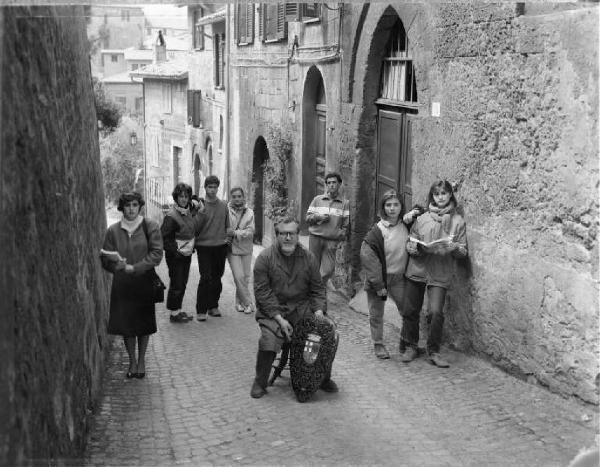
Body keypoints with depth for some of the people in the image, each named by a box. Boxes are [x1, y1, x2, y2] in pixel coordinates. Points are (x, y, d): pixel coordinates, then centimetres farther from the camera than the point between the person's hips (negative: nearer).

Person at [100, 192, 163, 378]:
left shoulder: (150, 227, -3)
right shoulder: (113, 230, 1)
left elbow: (156, 254, -8)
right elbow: (106, 260, 3)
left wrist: (135, 268, -16)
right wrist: (120, 265, -17)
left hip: (144, 283, -1)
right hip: (122, 285, 1)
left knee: (144, 323, 7)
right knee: (125, 323, 4)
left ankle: (141, 360, 25)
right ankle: (132, 360, 23)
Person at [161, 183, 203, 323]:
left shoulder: (189, 210, 5)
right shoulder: (171, 216, -18)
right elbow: (163, 237, -17)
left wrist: (197, 209, 9)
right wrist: (176, 249, -20)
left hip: (187, 253, 8)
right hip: (175, 255, -8)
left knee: (183, 283, 14)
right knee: (176, 284, -2)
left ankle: (178, 310, 25)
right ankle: (174, 313, 9)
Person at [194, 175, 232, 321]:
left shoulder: (224, 205, 8)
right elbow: (195, 228, -7)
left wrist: (228, 234, -1)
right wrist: (201, 214, -21)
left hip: (220, 246, 4)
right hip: (204, 246, -3)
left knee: (217, 277, 9)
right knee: (206, 278, -9)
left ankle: (213, 306, 21)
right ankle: (201, 310, -2)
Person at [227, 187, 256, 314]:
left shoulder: (249, 212, 1)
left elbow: (250, 231, -7)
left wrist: (236, 233, -17)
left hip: (246, 248, 3)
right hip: (232, 249, -3)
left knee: (245, 277, 8)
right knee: (239, 277, -9)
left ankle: (239, 302, 25)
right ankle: (248, 303, 2)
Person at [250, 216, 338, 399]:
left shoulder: (308, 258, 5)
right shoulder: (265, 258, -6)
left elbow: (317, 289, 11)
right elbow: (262, 292, -9)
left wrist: (318, 311, -7)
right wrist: (279, 318, -17)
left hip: (302, 307, 3)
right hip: (272, 310, -2)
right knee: (268, 340, -26)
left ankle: (324, 379, 9)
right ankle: (260, 382, -2)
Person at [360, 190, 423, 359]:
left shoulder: (406, 224, -3)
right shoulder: (377, 231, -16)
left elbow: (419, 211, 17)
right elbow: (367, 257, -16)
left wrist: (412, 214, -7)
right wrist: (378, 285, -17)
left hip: (398, 277, 3)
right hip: (378, 278, -3)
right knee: (376, 313, 8)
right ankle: (378, 344, 26)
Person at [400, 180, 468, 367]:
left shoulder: (458, 221, 4)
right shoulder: (422, 219, 7)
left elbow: (463, 251, 4)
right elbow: (409, 244, 7)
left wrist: (453, 247, -18)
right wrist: (417, 248, -14)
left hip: (440, 275, -2)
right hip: (417, 270, 2)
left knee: (436, 312, -14)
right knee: (410, 311, 5)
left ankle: (433, 351, 4)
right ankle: (409, 347, 23)